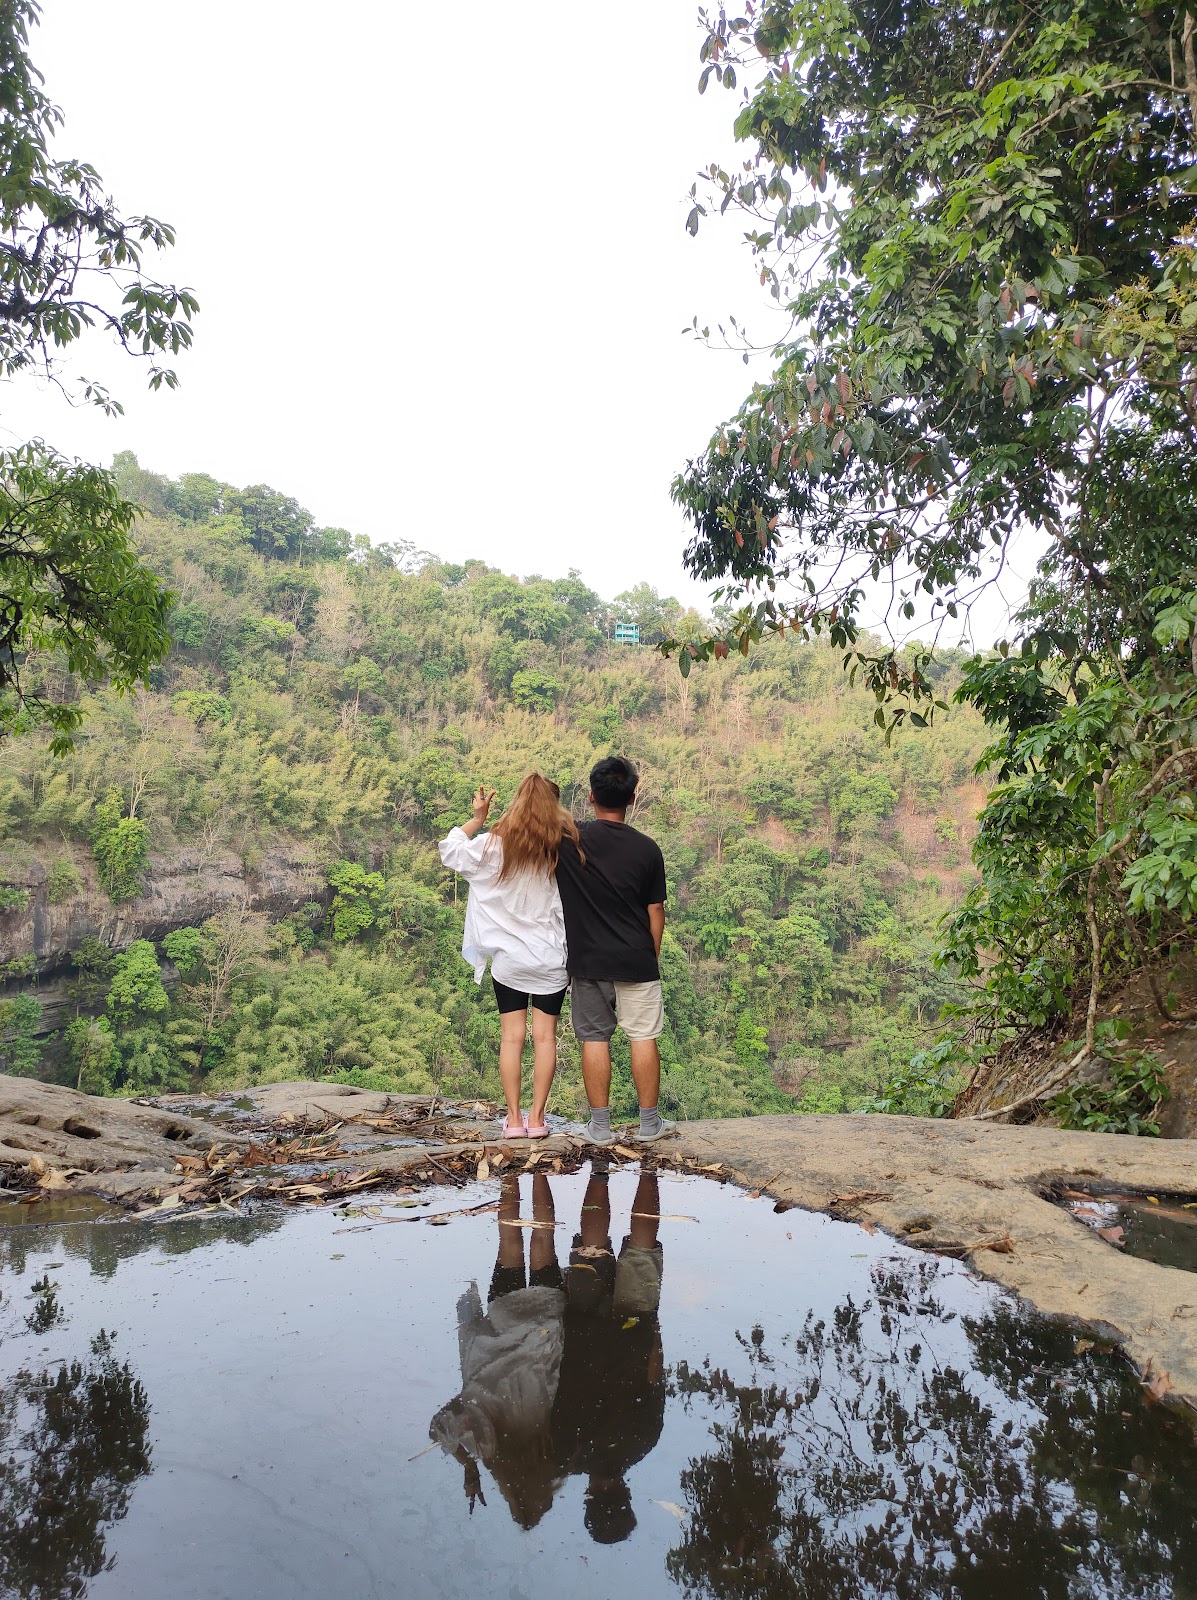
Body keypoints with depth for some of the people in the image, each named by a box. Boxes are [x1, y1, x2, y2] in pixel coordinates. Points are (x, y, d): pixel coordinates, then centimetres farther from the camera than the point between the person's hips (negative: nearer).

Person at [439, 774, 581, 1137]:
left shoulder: (493, 845, -7)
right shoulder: (563, 848, -10)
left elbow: (450, 851, 6)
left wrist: (476, 818, 9)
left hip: (508, 958, 1)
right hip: (551, 960, -1)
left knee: (512, 1036, 8)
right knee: (545, 1036, 7)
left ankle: (513, 1118, 10)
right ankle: (537, 1118, 9)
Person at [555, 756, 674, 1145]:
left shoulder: (568, 840, -9)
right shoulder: (646, 848, -7)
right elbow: (656, 912, 0)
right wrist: (652, 956, 11)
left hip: (587, 962, 0)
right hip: (636, 962, 0)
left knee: (595, 1039, 7)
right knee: (643, 1038, 9)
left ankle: (600, 1126, 13)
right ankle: (649, 1122, 17)